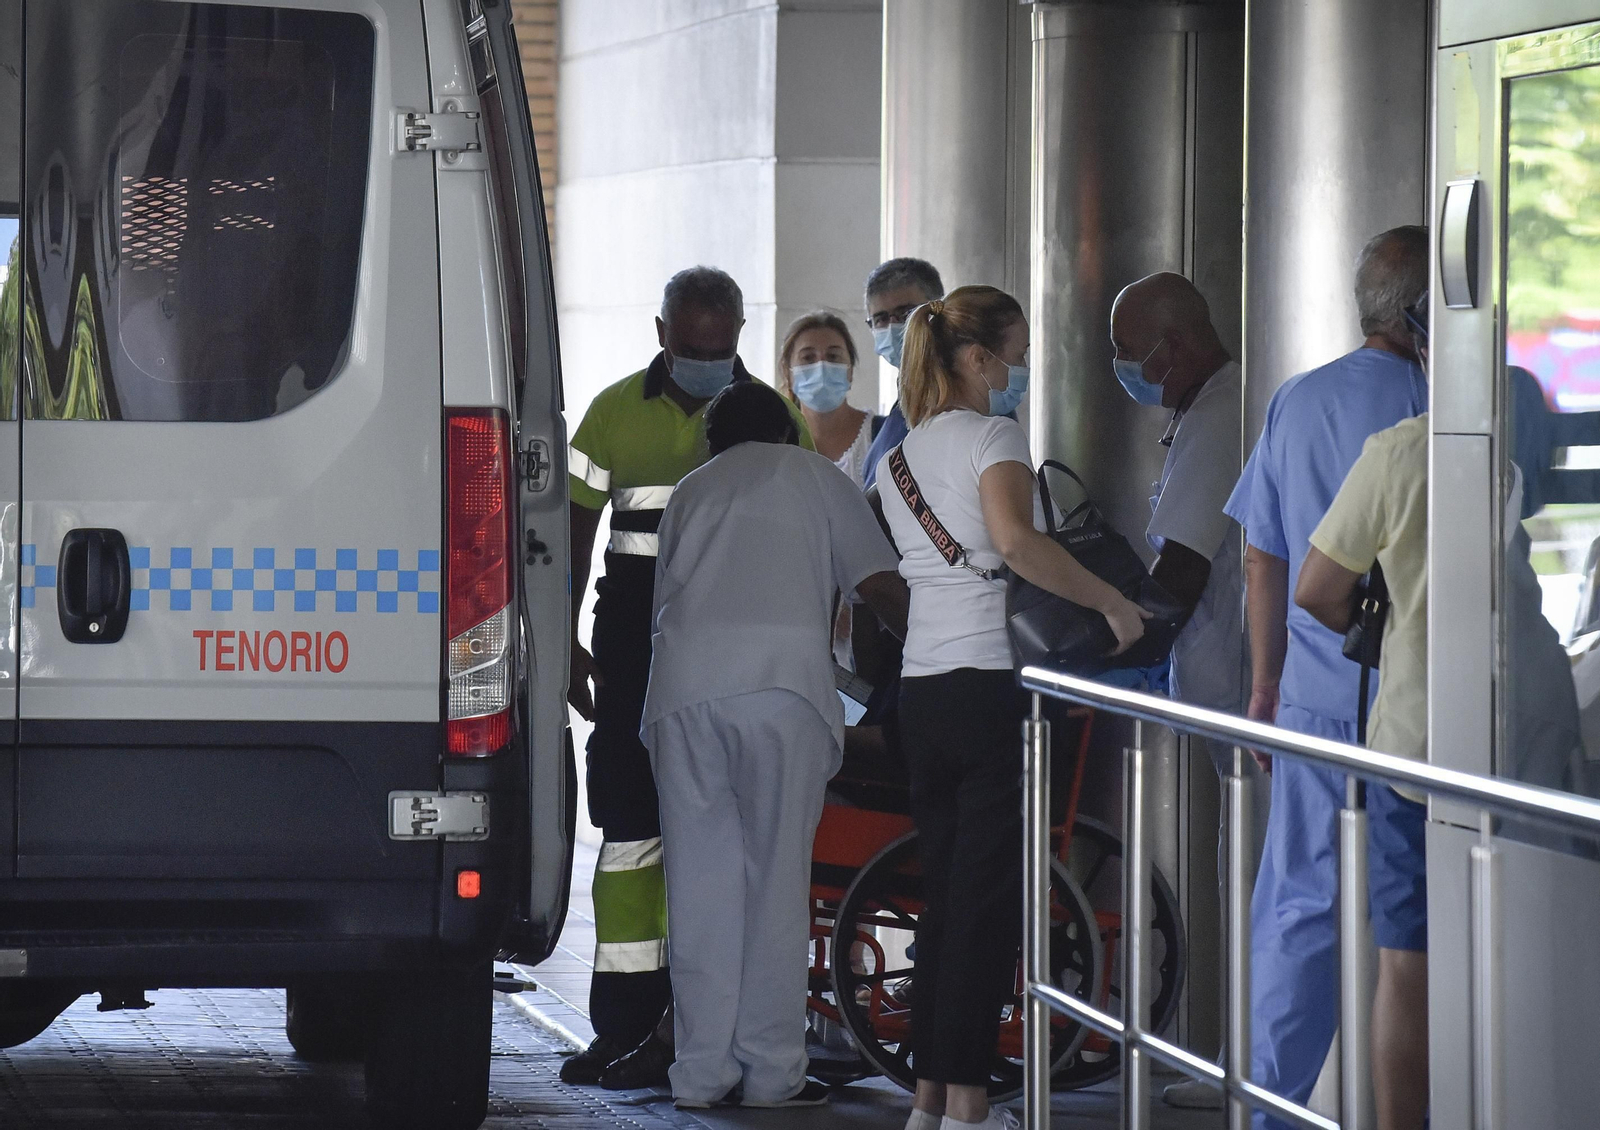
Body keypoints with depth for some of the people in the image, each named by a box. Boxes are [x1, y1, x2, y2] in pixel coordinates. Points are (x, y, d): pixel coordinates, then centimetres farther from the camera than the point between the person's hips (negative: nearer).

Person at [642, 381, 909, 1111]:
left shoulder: (692, 490, 30)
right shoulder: (815, 478, 20)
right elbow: (880, 586, 12)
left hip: (684, 681, 3)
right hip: (779, 677, -3)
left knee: (700, 882, 7)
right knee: (777, 879, 1)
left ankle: (703, 1071, 5)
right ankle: (772, 1070, -1)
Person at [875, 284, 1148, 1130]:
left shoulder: (896, 461, 16)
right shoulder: (992, 437, -8)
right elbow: (1015, 540, -25)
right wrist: (1112, 603, -19)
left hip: (923, 689, 7)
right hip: (993, 681, -7)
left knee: (943, 892, 12)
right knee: (988, 900, -3)